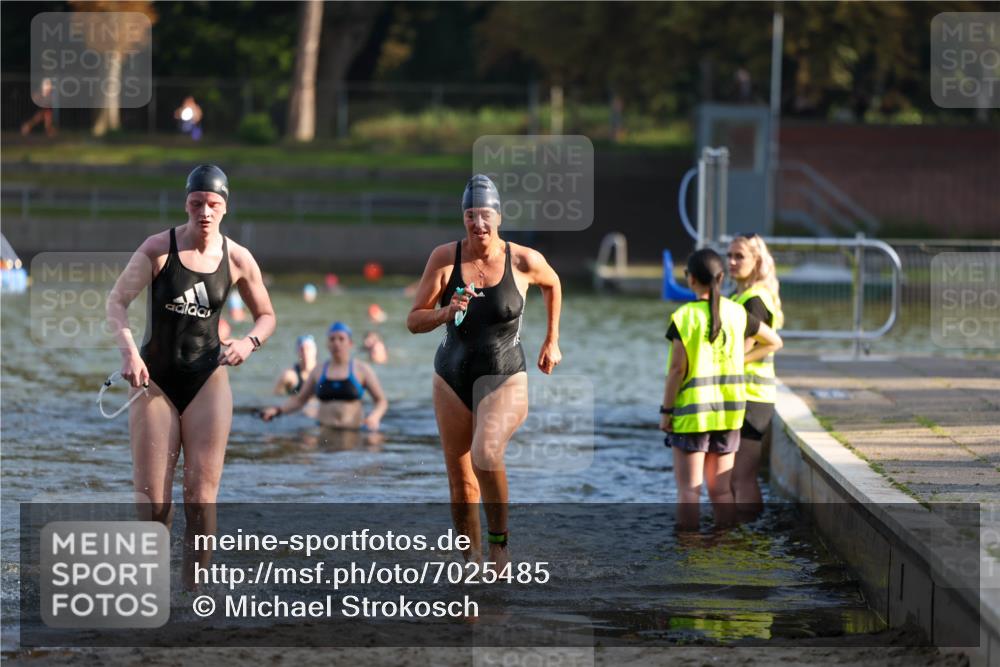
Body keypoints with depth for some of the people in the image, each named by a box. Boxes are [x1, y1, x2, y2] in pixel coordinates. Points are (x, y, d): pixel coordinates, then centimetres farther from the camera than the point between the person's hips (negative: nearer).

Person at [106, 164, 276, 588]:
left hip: (207, 381, 1)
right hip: (155, 379, -1)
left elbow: (266, 315, 12)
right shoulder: (159, 248, -7)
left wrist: (250, 342, -10)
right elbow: (116, 301, -10)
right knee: (152, 502, -5)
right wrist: (129, 351, -26)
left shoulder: (237, 260, -1)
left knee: (201, 499, -6)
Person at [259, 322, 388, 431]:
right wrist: (277, 410, 4)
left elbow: (382, 401, 6)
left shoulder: (362, 370, 6)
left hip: (353, 431, -2)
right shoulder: (318, 371, 14)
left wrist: (375, 417, -15)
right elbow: (299, 400, 19)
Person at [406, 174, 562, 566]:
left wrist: (552, 342, 18)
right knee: (460, 482, 6)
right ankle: (472, 559, 22)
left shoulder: (524, 261, -8)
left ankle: (499, 542, -12)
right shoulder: (445, 258, -6)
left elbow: (552, 284, 17)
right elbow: (413, 321, -5)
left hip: (505, 379, -3)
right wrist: (446, 313, -24)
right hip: (452, 378, 3)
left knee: (485, 453, -29)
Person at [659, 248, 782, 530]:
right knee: (720, 488, 10)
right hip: (729, 411, 4)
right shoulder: (737, 313, 2)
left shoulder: (683, 318, -13)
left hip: (692, 411, -4)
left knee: (688, 489, 1)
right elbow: (774, 342, 14)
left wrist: (666, 411, -6)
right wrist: (739, 361, 11)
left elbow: (677, 369, -13)